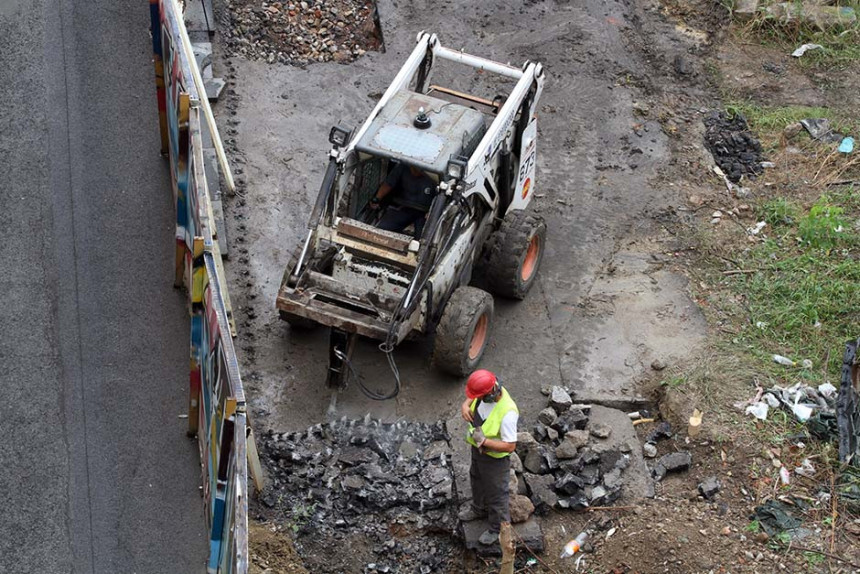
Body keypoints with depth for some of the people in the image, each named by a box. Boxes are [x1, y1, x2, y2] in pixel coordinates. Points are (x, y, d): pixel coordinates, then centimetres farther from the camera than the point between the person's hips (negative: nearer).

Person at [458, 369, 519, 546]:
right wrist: (466, 405, -16)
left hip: (495, 457, -8)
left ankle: (498, 528, 40)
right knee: (477, 479, 32)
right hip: (478, 449, 8)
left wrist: (484, 441, -36)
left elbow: (510, 446, -33)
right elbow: (472, 398, 5)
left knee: (496, 493, 16)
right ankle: (479, 509, 60)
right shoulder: (487, 390, -20)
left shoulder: (507, 413, -41)